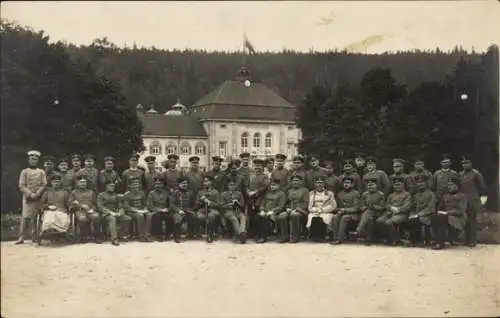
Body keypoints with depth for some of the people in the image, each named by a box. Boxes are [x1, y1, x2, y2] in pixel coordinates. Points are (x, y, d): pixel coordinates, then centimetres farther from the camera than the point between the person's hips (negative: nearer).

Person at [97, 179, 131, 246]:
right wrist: (110, 212, -16)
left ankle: (123, 236, -16)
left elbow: (120, 206, 18)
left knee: (128, 218, -22)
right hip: (106, 214, -5)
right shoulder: (101, 195, 9)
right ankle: (114, 239, -50)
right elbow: (100, 207, -3)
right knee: (112, 218, -40)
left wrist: (120, 212, -6)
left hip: (116, 214, 5)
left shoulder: (117, 196, 24)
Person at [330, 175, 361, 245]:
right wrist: (338, 210, -7)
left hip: (352, 214, -4)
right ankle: (335, 238, -35)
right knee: (335, 217, -30)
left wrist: (344, 210, -17)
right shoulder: (340, 194, 16)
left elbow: (356, 208, -8)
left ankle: (340, 239, -38)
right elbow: (337, 206, 17)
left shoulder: (356, 193, 0)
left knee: (344, 218, -36)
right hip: (341, 213, 4)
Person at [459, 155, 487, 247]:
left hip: (473, 201, -5)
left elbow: (482, 186, -2)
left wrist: (483, 197, -5)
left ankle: (472, 241, 2)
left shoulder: (476, 173, -4)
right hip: (463, 201, 5)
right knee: (465, 220, 7)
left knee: (472, 220, -1)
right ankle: (467, 240, 13)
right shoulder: (460, 174, 11)